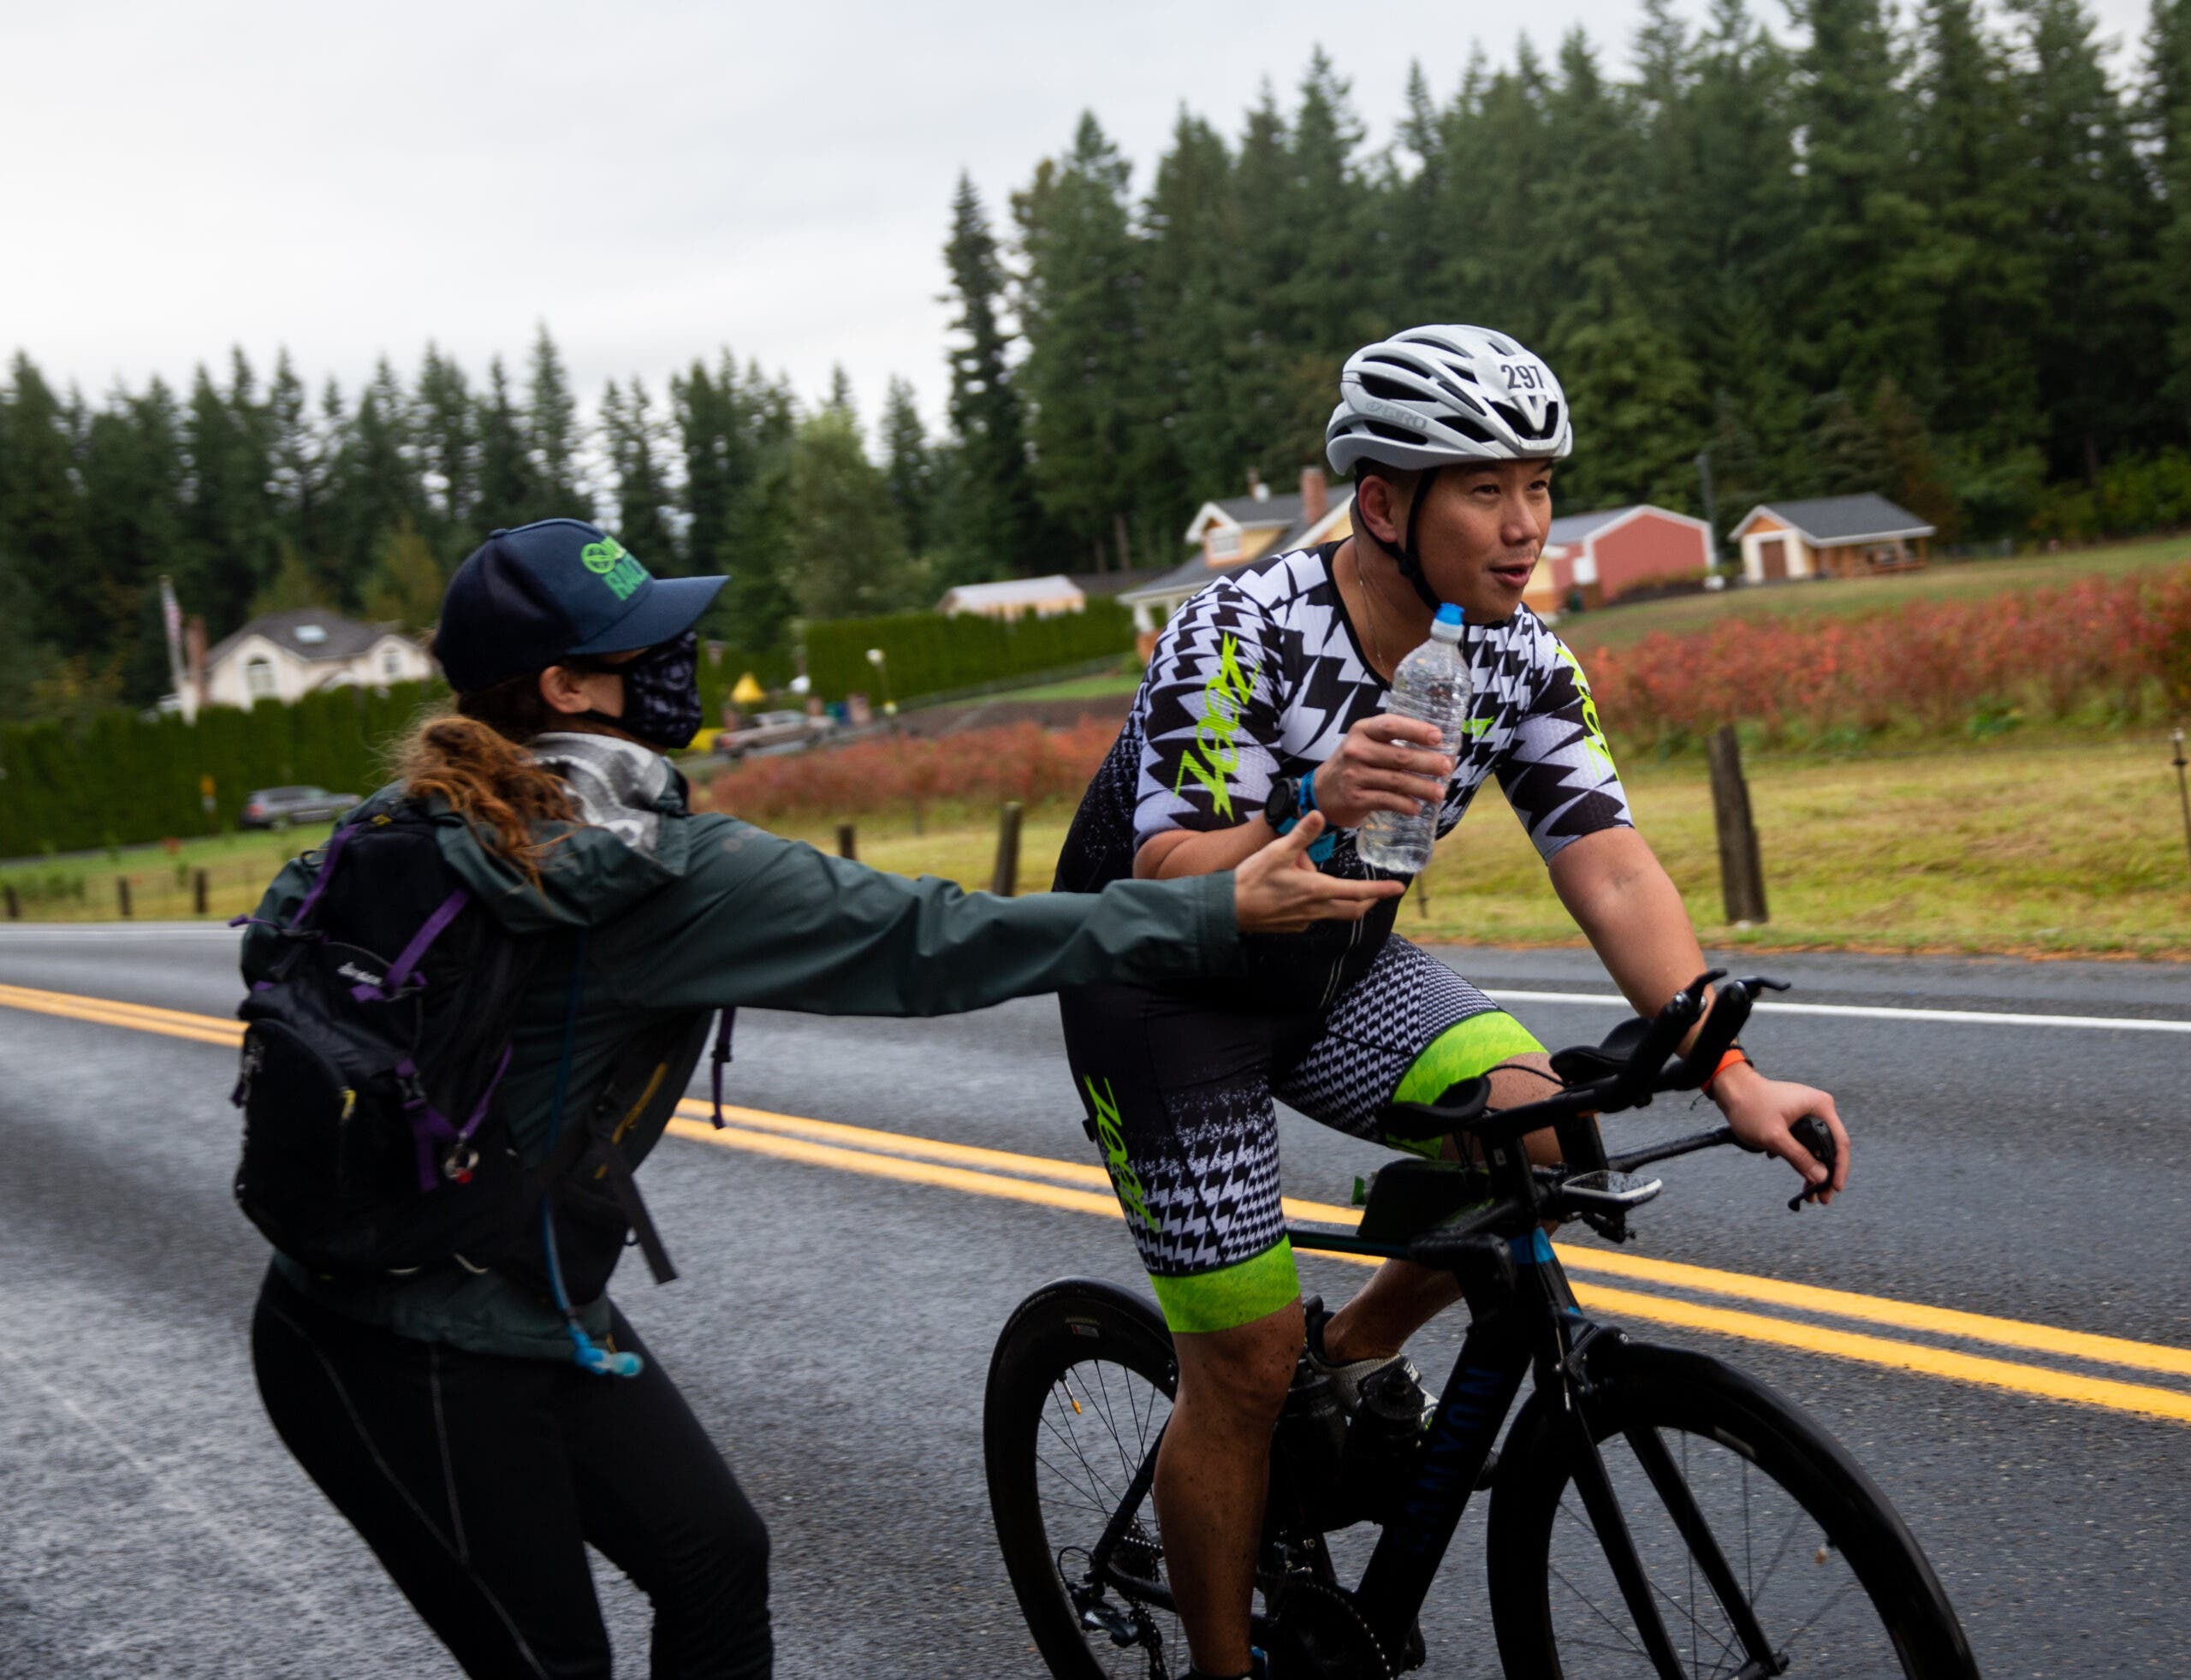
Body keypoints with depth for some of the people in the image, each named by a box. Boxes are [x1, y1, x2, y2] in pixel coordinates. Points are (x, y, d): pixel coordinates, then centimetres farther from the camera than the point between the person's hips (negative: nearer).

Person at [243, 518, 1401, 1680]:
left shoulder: (428, 813, 1)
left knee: (715, 1559, 13)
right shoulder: (667, 873, -25)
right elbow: (927, 944, -26)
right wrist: (1224, 911, -22)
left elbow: (276, 939, 13)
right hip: (411, 1363, -9)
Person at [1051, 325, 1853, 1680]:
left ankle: (1356, 1355, 7)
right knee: (1245, 1369, -5)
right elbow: (1173, 891, -31)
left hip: (1332, 966, 5)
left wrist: (1735, 1076, -24)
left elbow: (1611, 867, -14)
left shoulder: (1521, 658, -10)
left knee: (1538, 1124, -20)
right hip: (1164, 992, -5)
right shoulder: (1240, 641, -27)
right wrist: (1316, 813, -50)